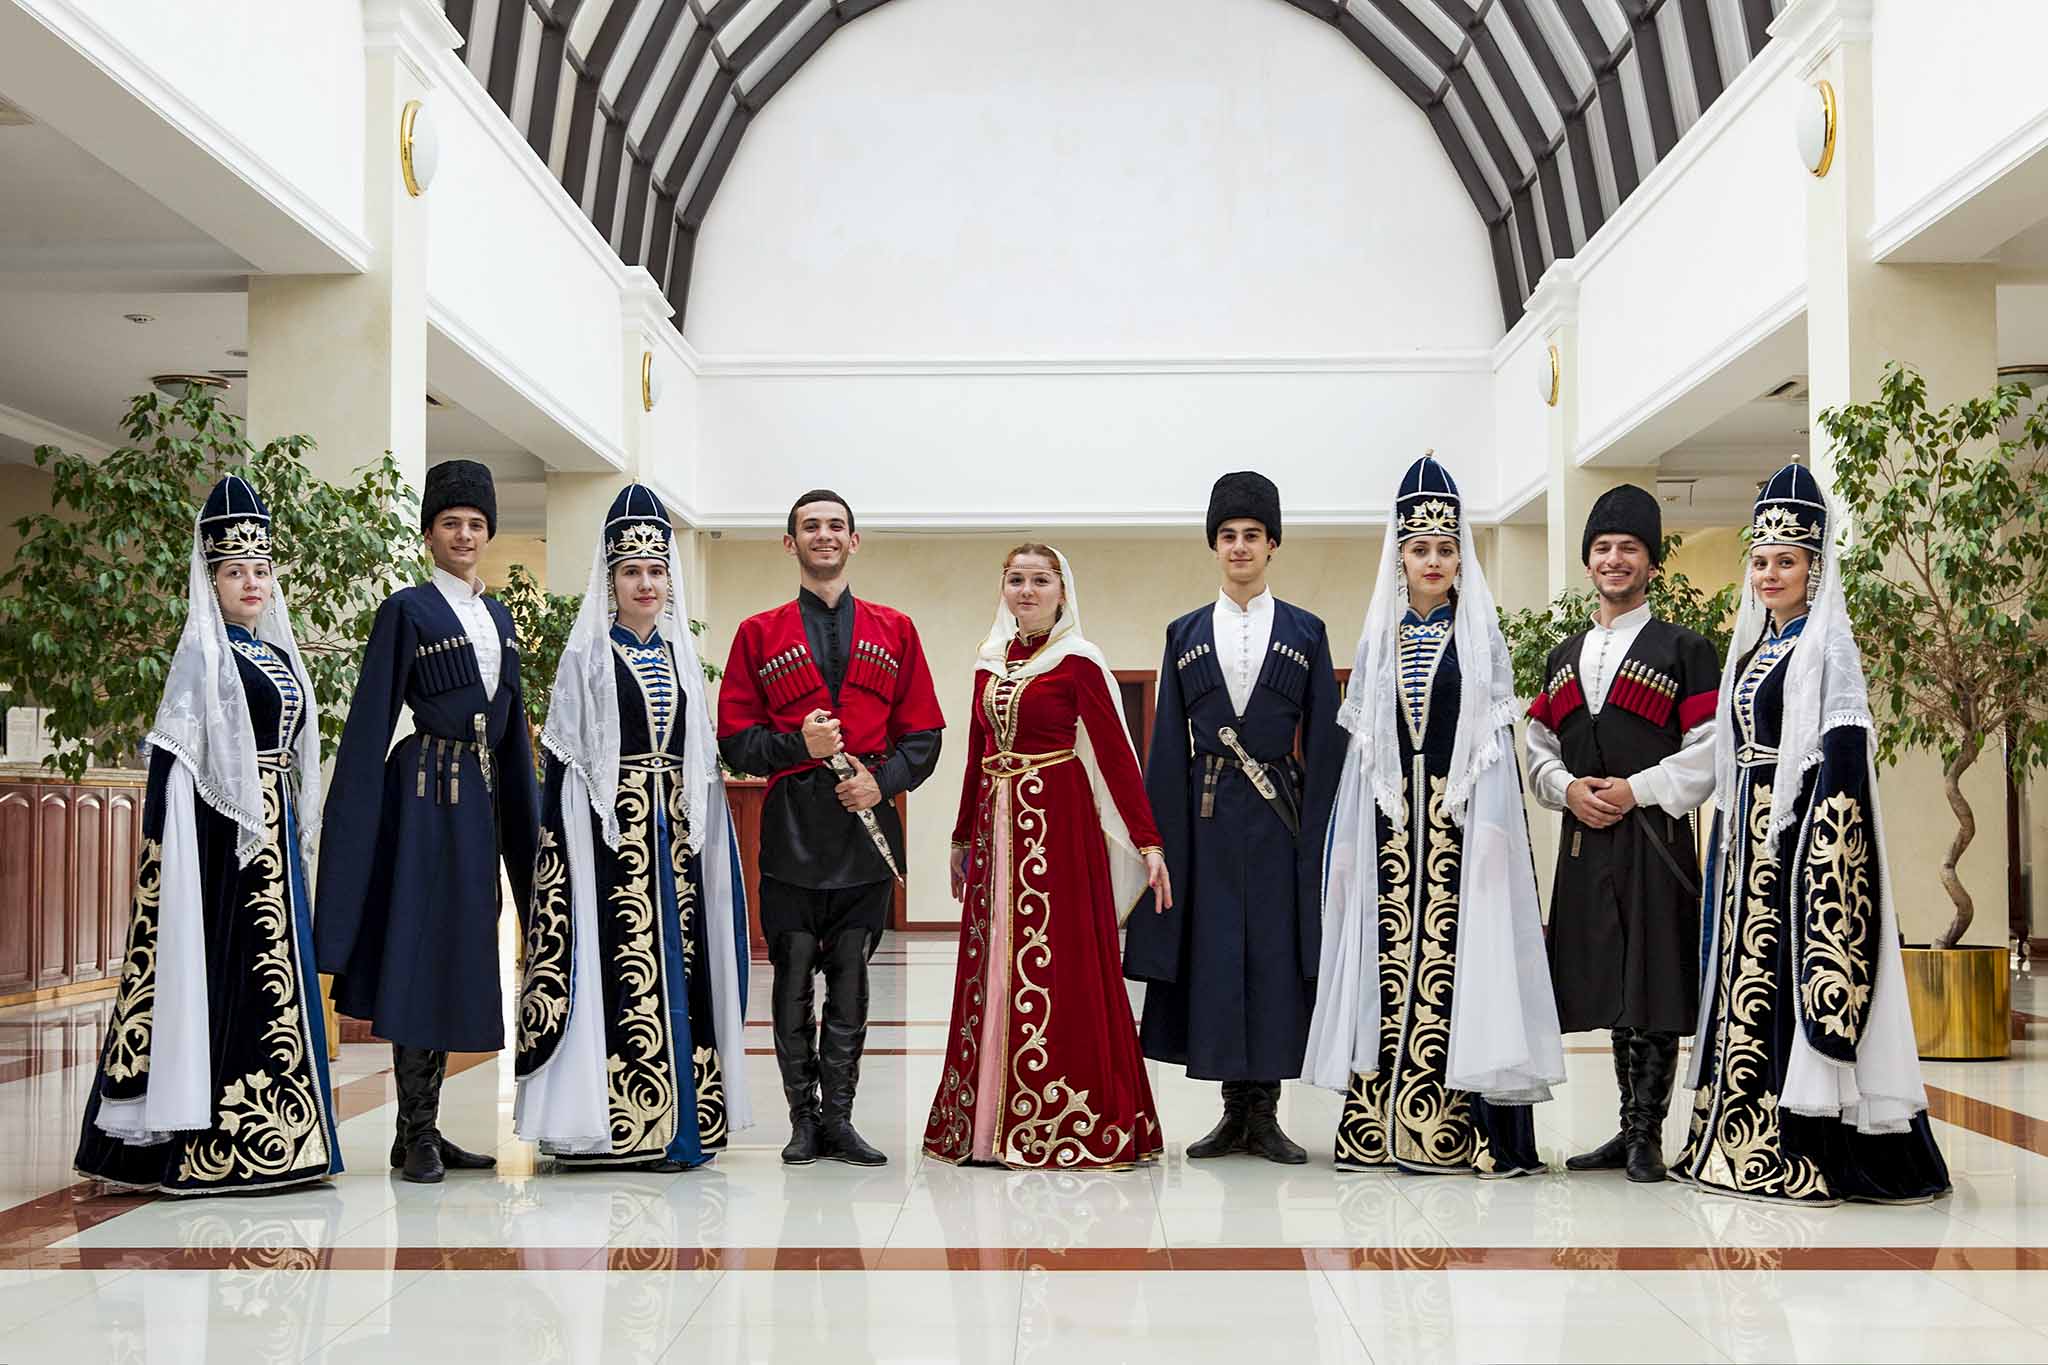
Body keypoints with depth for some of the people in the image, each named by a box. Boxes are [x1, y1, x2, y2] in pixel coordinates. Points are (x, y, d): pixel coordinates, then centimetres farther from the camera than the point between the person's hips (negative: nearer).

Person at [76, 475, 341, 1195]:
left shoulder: (278, 654, 16)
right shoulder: (201, 654, -6)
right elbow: (172, 757, -12)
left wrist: (298, 838, 17)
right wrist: (169, 856, -18)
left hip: (274, 837, 8)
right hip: (222, 832, -8)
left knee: (273, 974, 9)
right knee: (225, 974, -7)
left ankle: (266, 1135, 15)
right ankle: (209, 1148, -2)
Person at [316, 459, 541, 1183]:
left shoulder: (499, 617, 16)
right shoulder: (405, 610, -4)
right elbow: (372, 721, -8)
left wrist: (523, 819, 16)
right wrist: (354, 824, -13)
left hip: (481, 796, 7)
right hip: (428, 793, -7)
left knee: (454, 959, 9)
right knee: (423, 954, -5)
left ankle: (425, 1127, 15)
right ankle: (415, 1135, 2)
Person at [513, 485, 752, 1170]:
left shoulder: (681, 655, 15)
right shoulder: (586, 656, 0)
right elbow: (563, 759, -4)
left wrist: (706, 830, 9)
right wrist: (565, 847, -11)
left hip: (677, 833, 5)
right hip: (612, 832, -5)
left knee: (678, 965, 4)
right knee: (624, 969, -8)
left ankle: (679, 1120, 10)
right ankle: (624, 1125, -3)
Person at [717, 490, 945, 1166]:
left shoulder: (894, 630, 11)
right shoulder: (758, 634, 7)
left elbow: (923, 734, 8)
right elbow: (735, 739, 3)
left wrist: (882, 781, -9)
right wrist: (798, 744, -14)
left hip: (866, 830, 1)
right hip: (791, 832, -1)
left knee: (851, 980, 6)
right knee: (794, 979, 2)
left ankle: (839, 1117, 15)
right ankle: (804, 1118, 13)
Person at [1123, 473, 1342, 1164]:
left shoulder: (1306, 633, 7)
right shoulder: (1185, 634, 10)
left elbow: (1325, 742, 4)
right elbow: (1168, 745, 7)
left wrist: (1322, 833, -5)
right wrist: (1160, 834, 0)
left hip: (1280, 815, -1)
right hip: (1207, 816, 1)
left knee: (1277, 952, -1)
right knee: (1214, 951, 1)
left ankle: (1264, 1112, 8)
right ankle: (1234, 1108, 12)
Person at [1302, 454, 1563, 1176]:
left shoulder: (1482, 633, 6)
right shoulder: (1378, 637, 12)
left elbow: (1496, 737, -1)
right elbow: (1361, 742, 11)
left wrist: (1494, 829, -13)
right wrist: (1345, 840, 6)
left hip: (1459, 812, -2)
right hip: (1390, 813, 2)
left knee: (1454, 955, -7)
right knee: (1389, 954, 0)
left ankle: (1453, 1129, -3)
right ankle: (1377, 1127, 3)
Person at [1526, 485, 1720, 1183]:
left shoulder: (1685, 650, 1)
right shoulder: (1564, 658, 17)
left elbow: (1707, 752, -6)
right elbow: (1539, 748, 16)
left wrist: (1635, 791, -14)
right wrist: (1567, 789, -3)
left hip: (1655, 839, -5)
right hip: (1584, 843, 5)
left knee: (1655, 990, -5)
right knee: (1611, 991, 10)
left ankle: (1647, 1136, 2)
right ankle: (1630, 1130, 19)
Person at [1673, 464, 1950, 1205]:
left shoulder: (1826, 646, -6)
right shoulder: (1753, 648, 17)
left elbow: (1844, 754, -14)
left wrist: (1819, 847, -22)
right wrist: (1727, 840, 15)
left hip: (1800, 835, -8)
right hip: (1749, 838, 8)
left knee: (1794, 973, -9)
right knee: (1749, 976, 8)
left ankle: (1801, 1150, -5)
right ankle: (1747, 1140, 13)